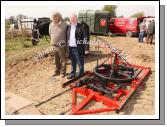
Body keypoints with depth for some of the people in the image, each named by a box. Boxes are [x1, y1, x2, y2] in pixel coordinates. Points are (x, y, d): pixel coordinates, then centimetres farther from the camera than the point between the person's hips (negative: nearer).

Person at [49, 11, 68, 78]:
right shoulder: (51, 24, 5)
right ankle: (57, 71, 33)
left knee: (63, 60, 6)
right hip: (54, 45, 5)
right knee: (56, 60, 17)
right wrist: (53, 41, 15)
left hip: (61, 46, -5)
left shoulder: (64, 24, -11)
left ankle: (62, 72, 20)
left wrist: (64, 42, 1)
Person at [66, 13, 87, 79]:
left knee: (80, 63, 5)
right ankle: (72, 74, 32)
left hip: (78, 48, -5)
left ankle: (81, 75, 18)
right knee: (73, 63, 18)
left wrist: (83, 42, -16)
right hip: (71, 48, 6)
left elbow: (85, 36, -7)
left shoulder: (80, 27, -6)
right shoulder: (68, 27, 11)